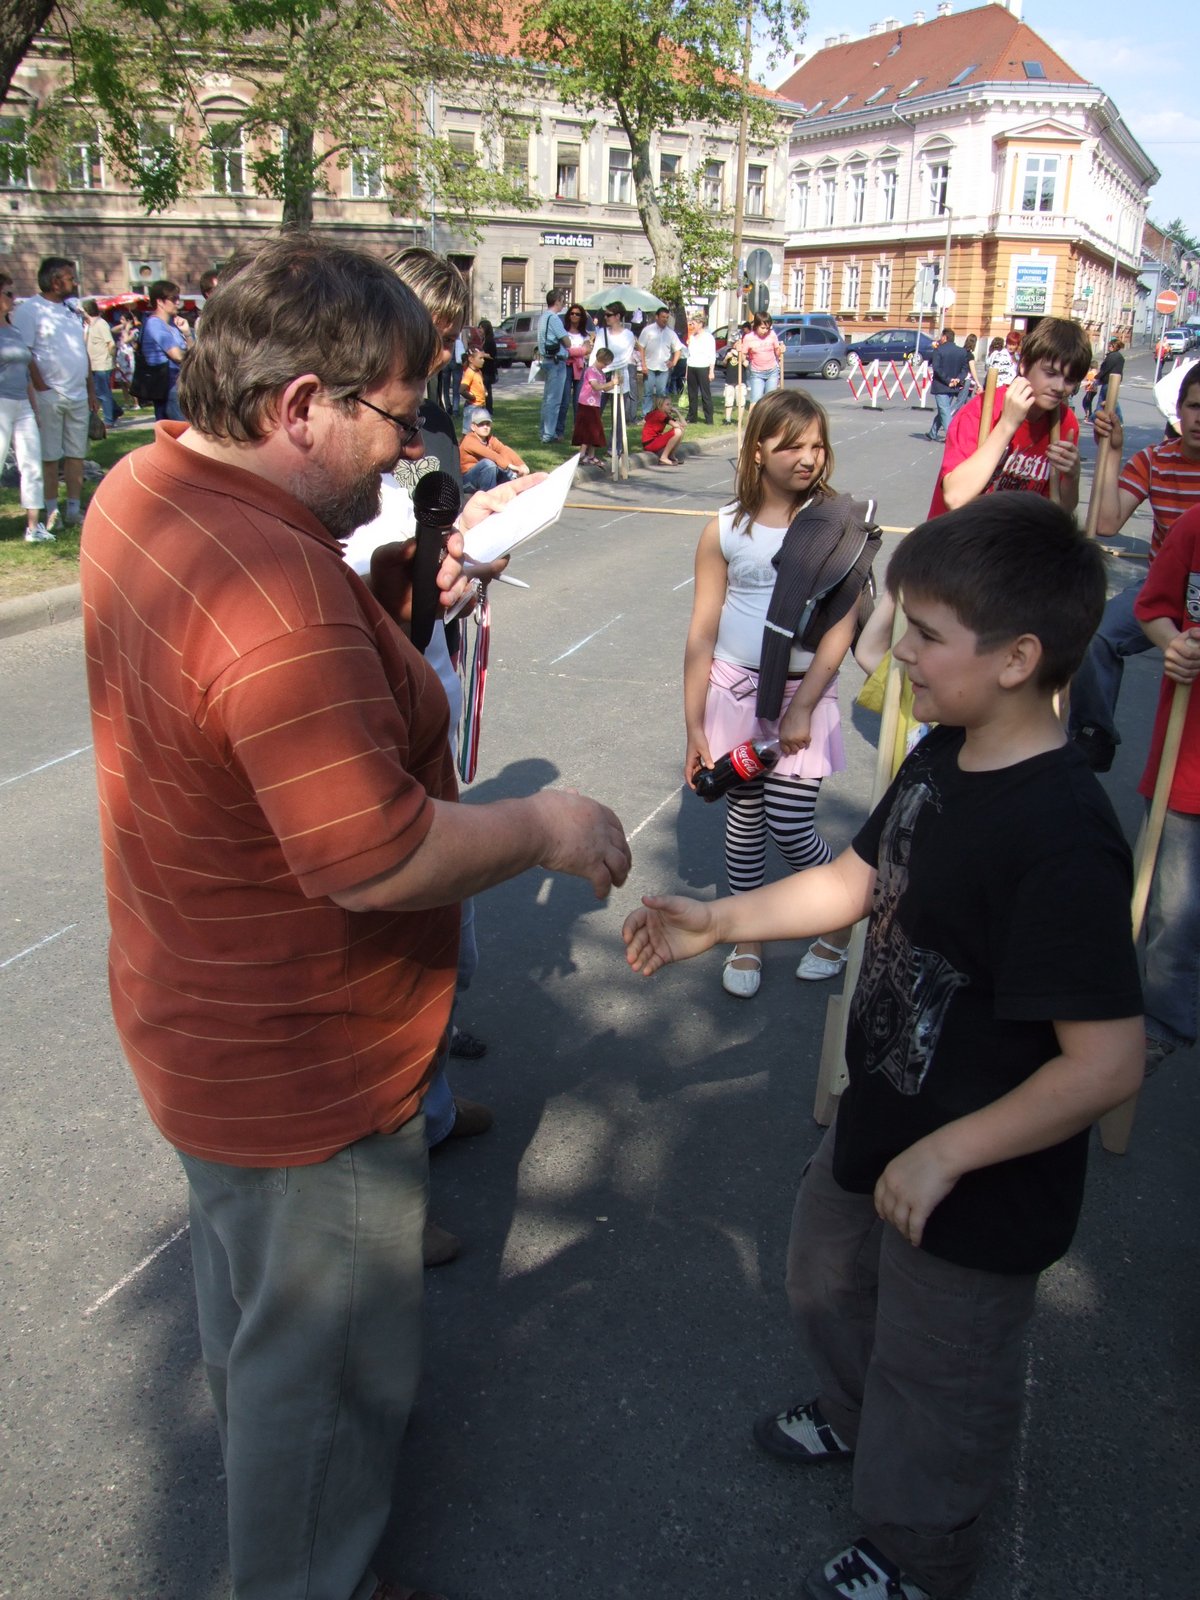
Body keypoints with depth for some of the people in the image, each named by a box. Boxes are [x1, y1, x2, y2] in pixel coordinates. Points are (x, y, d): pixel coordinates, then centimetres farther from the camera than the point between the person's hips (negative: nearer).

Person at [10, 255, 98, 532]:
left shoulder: (70, 310, 15)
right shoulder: (28, 310, -8)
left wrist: (91, 391, 17)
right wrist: (40, 389, -15)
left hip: (78, 395, 7)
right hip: (49, 397, -6)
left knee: (76, 454, 8)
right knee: (48, 456, 0)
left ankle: (74, 509, 15)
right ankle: (51, 511, 7)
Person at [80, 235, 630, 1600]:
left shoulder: (143, 484, -3)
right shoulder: (279, 598, -35)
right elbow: (376, 859, -35)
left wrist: (388, 592, -3)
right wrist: (547, 829, -19)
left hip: (201, 1014, 10)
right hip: (306, 1071, -10)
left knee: (241, 1260, 34)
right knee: (325, 1349, 16)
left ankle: (255, 1444, 63)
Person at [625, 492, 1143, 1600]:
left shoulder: (1061, 842, -33)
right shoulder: (942, 758, -5)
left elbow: (1108, 1063, -31)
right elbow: (857, 881, 6)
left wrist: (944, 1155, -25)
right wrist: (717, 921, -3)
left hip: (977, 1190, -8)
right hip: (879, 1127, 9)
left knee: (936, 1383, 19)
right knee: (829, 1282, 32)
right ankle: (855, 1415, 64)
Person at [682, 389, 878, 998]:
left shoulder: (841, 524, -5)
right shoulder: (725, 530, -3)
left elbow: (840, 627, -7)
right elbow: (701, 633, -1)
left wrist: (801, 710, -11)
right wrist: (693, 726, -1)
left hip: (803, 694, -1)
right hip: (733, 691, 2)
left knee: (791, 828, -5)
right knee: (745, 817, 11)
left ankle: (839, 925, 23)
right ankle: (747, 939, 29)